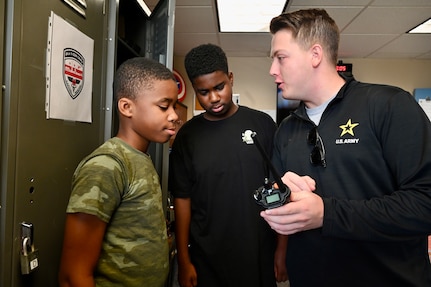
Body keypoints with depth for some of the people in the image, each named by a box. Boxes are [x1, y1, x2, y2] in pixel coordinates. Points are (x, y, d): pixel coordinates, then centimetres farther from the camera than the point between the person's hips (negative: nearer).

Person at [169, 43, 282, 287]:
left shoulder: (262, 124, -4)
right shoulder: (188, 136, -3)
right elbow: (182, 199, 0)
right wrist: (184, 260, 0)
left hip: (259, 253, 0)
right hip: (206, 258, 0)